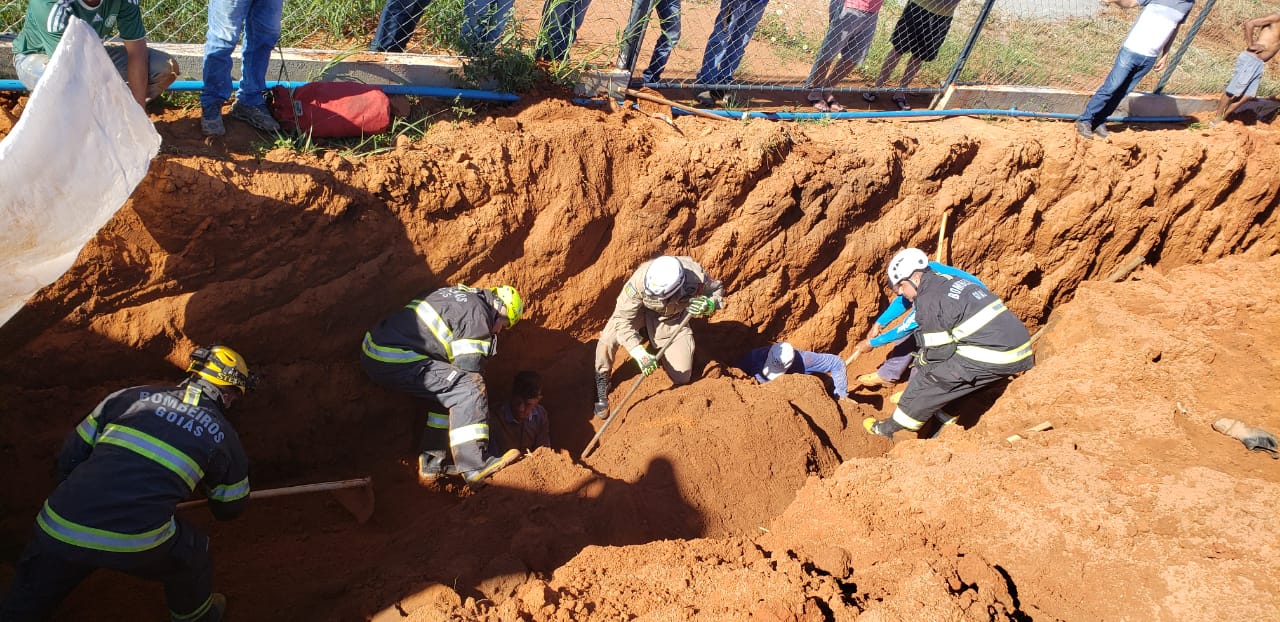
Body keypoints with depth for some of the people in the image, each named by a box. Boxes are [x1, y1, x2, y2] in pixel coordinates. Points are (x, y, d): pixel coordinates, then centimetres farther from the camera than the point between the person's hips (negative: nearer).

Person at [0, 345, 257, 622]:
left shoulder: (132, 395, 12)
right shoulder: (223, 434, 7)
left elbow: (70, 456, 18)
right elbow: (230, 507, 21)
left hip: (59, 528, 3)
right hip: (136, 546, -3)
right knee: (190, 556, 28)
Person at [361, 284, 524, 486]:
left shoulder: (460, 294, 23)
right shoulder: (477, 314, -6)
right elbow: (469, 367, -7)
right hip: (394, 362, -10)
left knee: (445, 391, 20)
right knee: (468, 389, -15)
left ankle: (432, 464, 21)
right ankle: (475, 467, -21)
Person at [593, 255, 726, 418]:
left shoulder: (696, 277, -36)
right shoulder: (639, 280, -39)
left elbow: (717, 289, -13)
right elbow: (622, 318, -32)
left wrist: (709, 304, -38)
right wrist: (640, 354, -42)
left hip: (672, 319, 2)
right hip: (641, 313, -1)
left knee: (682, 377, -1)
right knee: (608, 337, -31)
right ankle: (602, 381, 0)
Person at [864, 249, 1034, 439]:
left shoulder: (929, 301, -11)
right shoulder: (952, 281, 17)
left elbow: (938, 351, -7)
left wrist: (921, 359, 13)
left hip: (993, 357, -9)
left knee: (928, 377, 2)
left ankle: (891, 429, 16)